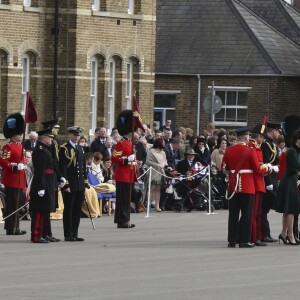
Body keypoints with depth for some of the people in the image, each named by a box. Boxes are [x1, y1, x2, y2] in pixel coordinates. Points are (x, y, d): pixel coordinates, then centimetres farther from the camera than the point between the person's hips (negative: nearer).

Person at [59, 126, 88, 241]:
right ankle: (68, 235, 2)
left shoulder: (80, 149, 15)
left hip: (80, 185, 7)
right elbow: (62, 167, -12)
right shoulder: (64, 149, -7)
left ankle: (74, 234, 13)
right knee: (68, 210, -2)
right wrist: (65, 184, -17)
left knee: (77, 210, 8)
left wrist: (85, 182, 13)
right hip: (69, 185, -7)